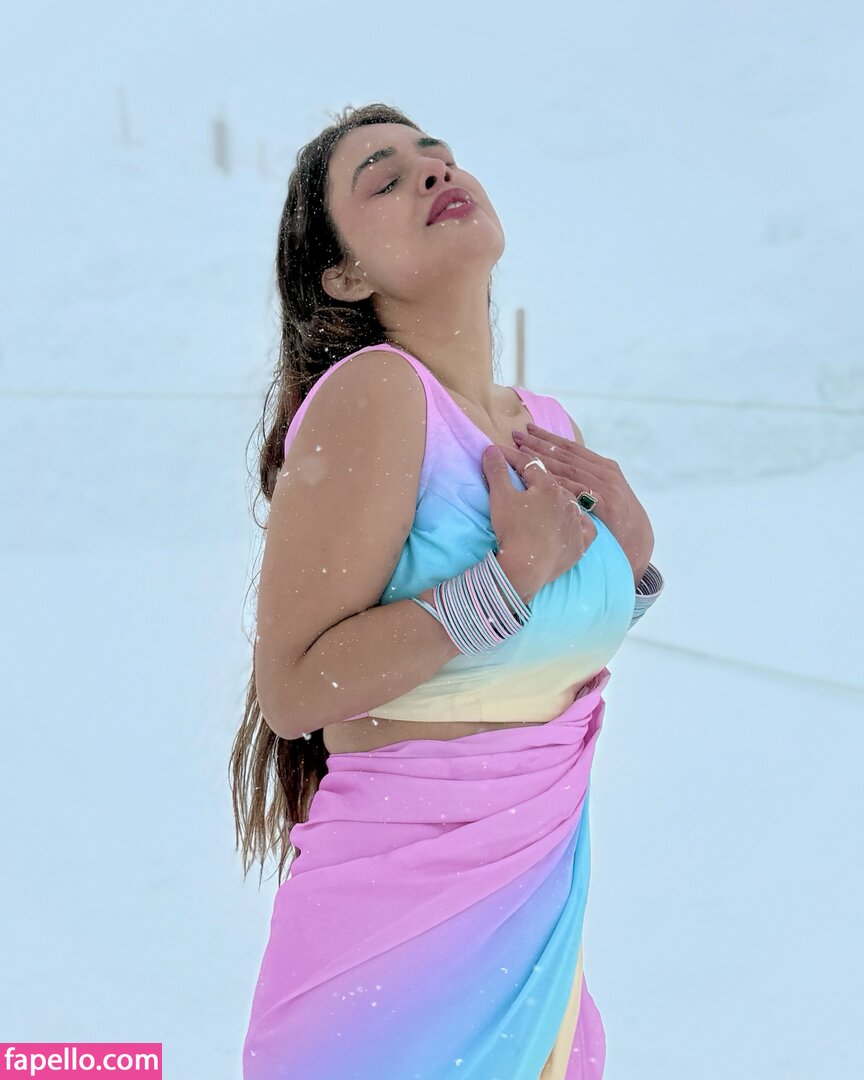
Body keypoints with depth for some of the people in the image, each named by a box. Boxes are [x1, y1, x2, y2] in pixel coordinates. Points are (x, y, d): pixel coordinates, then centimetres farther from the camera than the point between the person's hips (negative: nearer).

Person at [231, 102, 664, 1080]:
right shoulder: (372, 394, -19)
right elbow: (291, 690, -23)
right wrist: (515, 571, -24)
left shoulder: (548, 423, 3)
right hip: (404, 912, -7)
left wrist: (634, 557, -3)